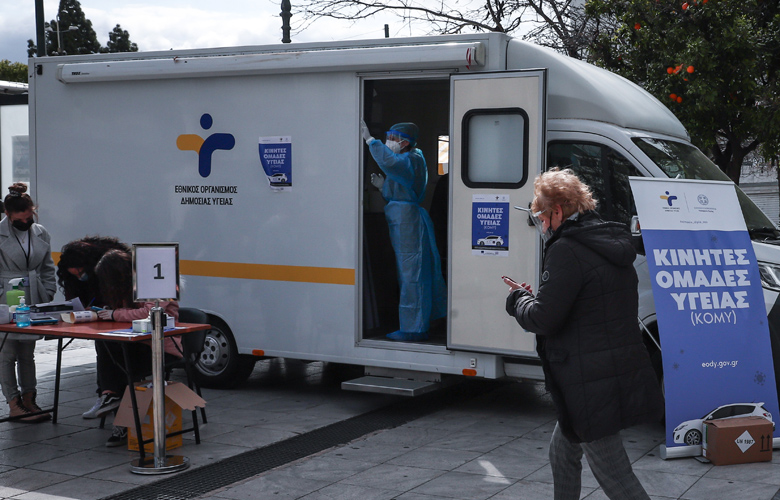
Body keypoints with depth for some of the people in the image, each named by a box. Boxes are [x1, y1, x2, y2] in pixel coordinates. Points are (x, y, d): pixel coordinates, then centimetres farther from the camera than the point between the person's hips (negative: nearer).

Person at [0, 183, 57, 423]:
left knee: (28, 353, 10)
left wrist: (47, 296, 8)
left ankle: (29, 399, 17)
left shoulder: (41, 234, 8)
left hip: (32, 301, 4)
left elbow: (48, 269, 15)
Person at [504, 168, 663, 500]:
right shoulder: (613, 245, 13)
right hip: (623, 373, 10)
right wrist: (531, 297, 17)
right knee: (562, 452, 26)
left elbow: (543, 320, -19)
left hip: (592, 386, -10)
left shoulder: (566, 251, -16)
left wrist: (518, 298, 2)